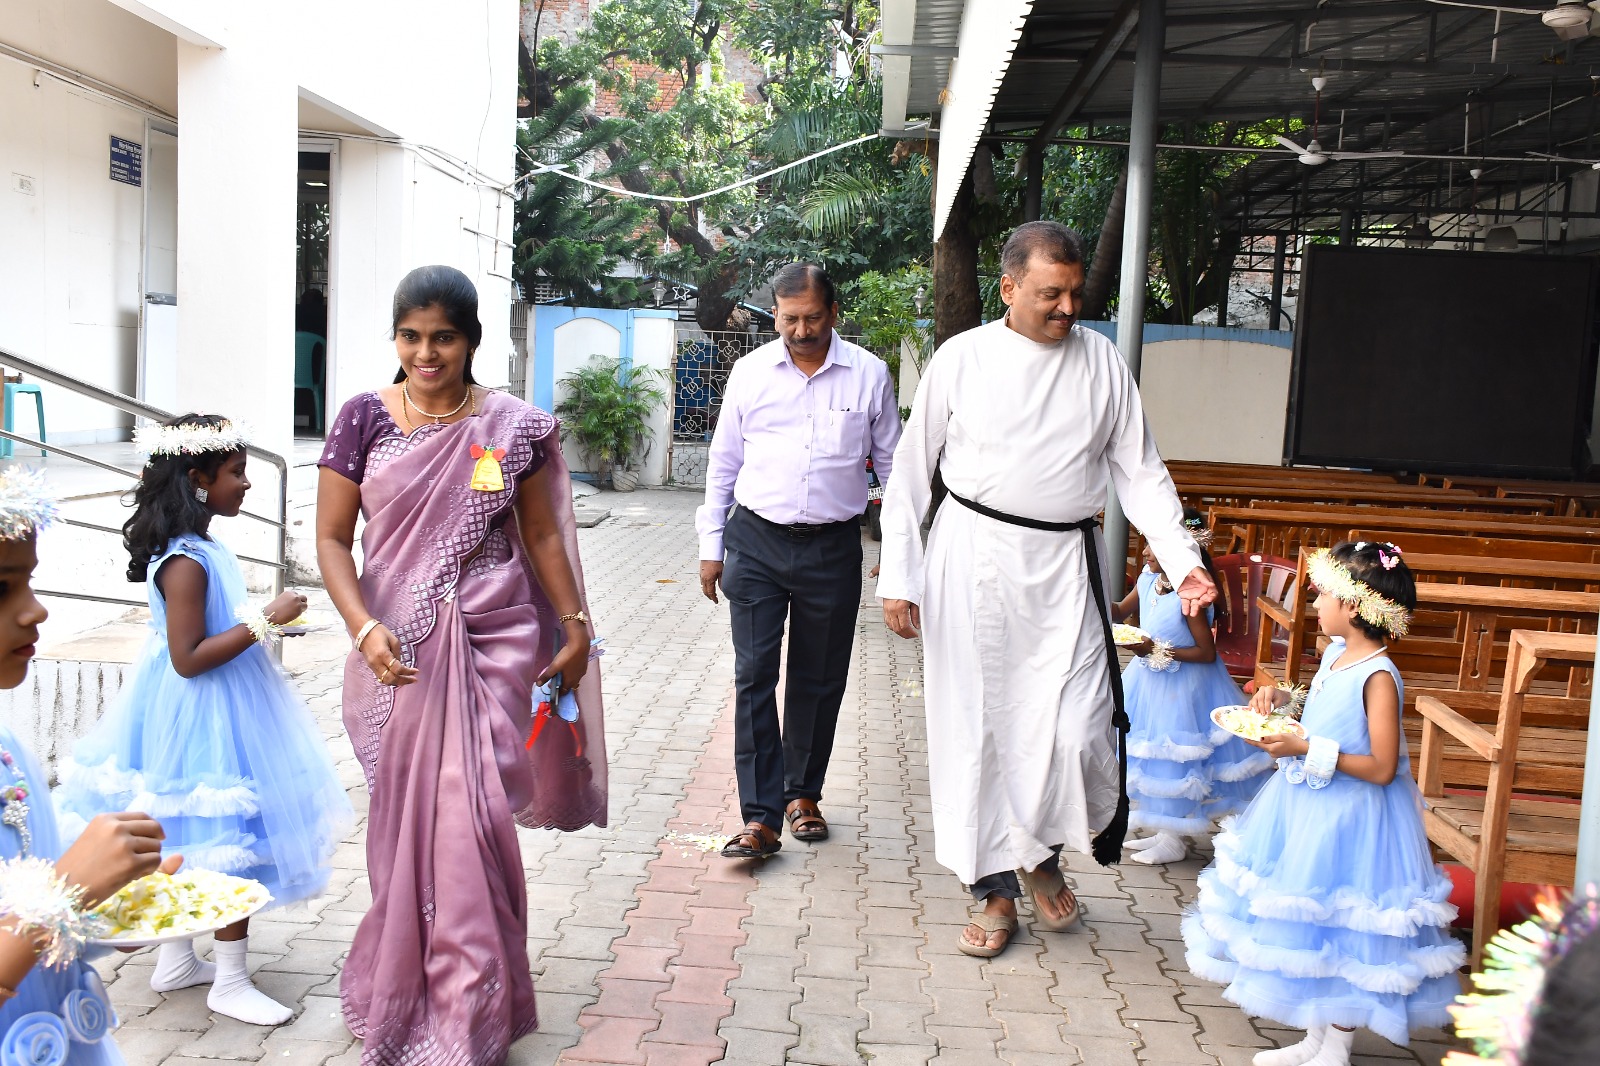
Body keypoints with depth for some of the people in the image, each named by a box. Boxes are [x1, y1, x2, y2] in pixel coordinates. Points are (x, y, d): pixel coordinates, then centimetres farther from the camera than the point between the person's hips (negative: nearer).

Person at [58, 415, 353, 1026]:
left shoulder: (195, 550, 8)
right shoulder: (187, 563, -23)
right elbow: (188, 659, -26)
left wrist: (261, 619, 15)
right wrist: (265, 622, -26)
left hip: (195, 715, 11)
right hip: (206, 717, -11)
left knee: (190, 838, 19)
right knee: (231, 839, -2)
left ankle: (176, 961, 33)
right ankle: (230, 982, 9)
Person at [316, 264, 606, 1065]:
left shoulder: (512, 426, 0)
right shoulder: (364, 419, -1)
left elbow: (542, 535, 8)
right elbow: (332, 538, -1)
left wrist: (575, 625, 6)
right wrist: (365, 628, -14)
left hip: (492, 645, -1)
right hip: (398, 650, 1)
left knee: (469, 817, -2)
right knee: (405, 817, 11)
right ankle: (403, 988, 34)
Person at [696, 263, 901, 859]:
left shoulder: (868, 375, 1)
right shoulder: (750, 372, 3)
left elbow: (892, 464, 8)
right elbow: (723, 464, 10)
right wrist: (711, 546, 7)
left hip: (833, 547, 0)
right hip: (756, 541, 0)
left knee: (819, 679, 10)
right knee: (754, 677, -4)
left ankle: (802, 793, 29)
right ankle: (760, 816, 0)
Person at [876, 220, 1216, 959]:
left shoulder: (1103, 362, 4)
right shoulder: (961, 359, -1)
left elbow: (1140, 472, 6)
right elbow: (912, 469, 3)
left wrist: (1184, 563, -5)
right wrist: (898, 576, -3)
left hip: (1063, 564, 1)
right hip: (972, 555, -1)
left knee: (1075, 732, -6)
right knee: (976, 725, 5)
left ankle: (1044, 854, 25)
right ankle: (996, 890, 22)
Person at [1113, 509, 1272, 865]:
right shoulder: (1148, 581, -4)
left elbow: (1207, 653, -22)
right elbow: (1121, 612, 13)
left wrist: (1159, 650, -26)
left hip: (1181, 687, -8)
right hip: (1150, 680, 8)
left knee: (1172, 760, 3)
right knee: (1151, 754, 17)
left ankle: (1173, 842, 21)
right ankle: (1161, 832, 34)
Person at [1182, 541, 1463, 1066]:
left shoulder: (1378, 676, -22)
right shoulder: (1335, 653, 4)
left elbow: (1381, 768, -25)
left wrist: (1306, 749, -25)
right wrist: (1281, 698, 5)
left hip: (1350, 822, -9)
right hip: (1308, 807, 9)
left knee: (1344, 932, 5)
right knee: (1311, 924, 18)